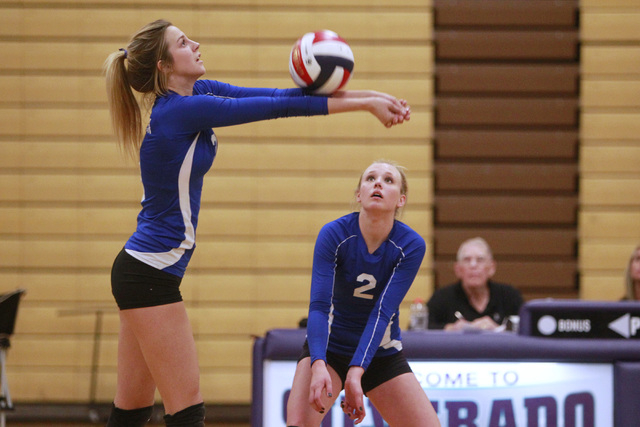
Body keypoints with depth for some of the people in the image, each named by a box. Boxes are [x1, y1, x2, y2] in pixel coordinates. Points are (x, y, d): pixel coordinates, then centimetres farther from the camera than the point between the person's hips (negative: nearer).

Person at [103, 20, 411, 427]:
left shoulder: (198, 92, 7)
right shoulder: (181, 110, -19)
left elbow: (274, 96, 1)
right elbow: (279, 108, -19)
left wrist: (368, 96, -6)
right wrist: (365, 103, -14)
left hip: (140, 271, 10)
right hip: (151, 275, -10)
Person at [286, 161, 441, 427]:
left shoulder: (411, 246, -16)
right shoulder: (333, 235, -18)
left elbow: (382, 312, -24)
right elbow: (319, 306, -26)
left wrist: (355, 374, -36)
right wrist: (318, 366, -42)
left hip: (382, 354, 2)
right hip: (328, 348, -2)